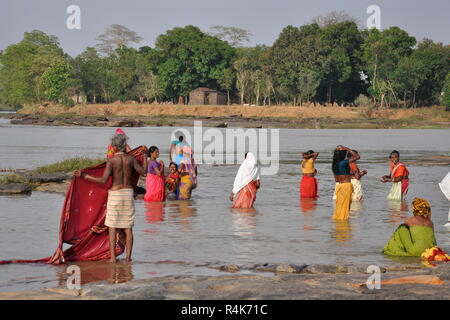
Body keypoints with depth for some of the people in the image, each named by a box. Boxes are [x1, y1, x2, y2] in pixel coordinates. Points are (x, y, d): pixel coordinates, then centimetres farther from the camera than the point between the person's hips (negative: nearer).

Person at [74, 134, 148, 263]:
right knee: (128, 228, 8)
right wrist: (145, 156, 21)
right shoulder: (131, 158, -1)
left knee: (112, 228, 1)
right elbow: (143, 172, 10)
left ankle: (113, 257, -5)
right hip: (128, 194, 3)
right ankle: (128, 257, 6)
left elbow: (103, 180, -18)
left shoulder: (111, 160, -10)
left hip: (115, 194, -3)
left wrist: (84, 176, -16)